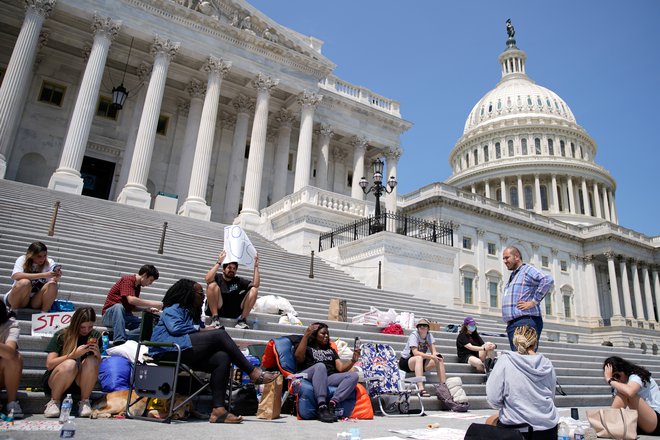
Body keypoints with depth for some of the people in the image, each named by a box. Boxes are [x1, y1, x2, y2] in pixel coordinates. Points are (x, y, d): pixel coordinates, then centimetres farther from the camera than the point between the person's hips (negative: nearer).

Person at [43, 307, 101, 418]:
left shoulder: (95, 336, 0)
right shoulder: (61, 336, -9)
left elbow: (98, 366, 3)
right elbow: (49, 364, -16)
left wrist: (98, 355, -18)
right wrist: (74, 354, -27)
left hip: (80, 383, 2)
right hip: (54, 383, -2)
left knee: (91, 361, -29)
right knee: (70, 364, -34)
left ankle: (84, 402, -13)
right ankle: (54, 402, -10)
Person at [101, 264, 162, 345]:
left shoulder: (138, 287, 13)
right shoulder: (127, 280, -13)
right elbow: (131, 300, -27)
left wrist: (147, 309, 0)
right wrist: (153, 304, -23)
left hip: (124, 316, 7)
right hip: (111, 313, -7)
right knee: (119, 306, -41)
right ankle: (119, 341, -45)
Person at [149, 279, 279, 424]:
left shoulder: (193, 314, 32)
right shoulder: (173, 309, 8)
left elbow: (199, 336, 22)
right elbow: (175, 328, -13)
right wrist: (202, 330, -8)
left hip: (187, 355, 8)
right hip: (169, 351, -8)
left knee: (222, 358, -20)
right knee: (220, 334, -21)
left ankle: (218, 409, -31)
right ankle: (254, 373, -20)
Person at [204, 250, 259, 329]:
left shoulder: (239, 281, 15)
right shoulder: (217, 277, 6)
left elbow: (256, 285, 0)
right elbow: (207, 279, -20)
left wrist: (256, 267, -5)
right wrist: (219, 263, -18)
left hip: (234, 312, 3)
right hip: (216, 309, -3)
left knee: (254, 290, -6)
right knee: (213, 285, -24)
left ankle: (242, 319, -10)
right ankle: (215, 318, -18)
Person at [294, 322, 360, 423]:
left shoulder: (331, 350, 32)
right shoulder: (307, 348, 21)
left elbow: (341, 368, 18)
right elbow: (299, 358, -4)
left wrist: (353, 360, -2)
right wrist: (306, 335, -9)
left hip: (328, 378, 4)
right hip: (308, 377, -4)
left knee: (354, 375, -20)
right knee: (320, 366, -37)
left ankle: (332, 404, -38)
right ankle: (322, 407, -44)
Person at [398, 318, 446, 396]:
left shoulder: (429, 335, 0)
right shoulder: (414, 335, -17)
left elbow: (434, 351, -7)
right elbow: (415, 352, -29)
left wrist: (435, 355, -30)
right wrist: (431, 356, -38)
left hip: (420, 362, 6)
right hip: (405, 361, -6)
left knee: (439, 359, -14)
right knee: (419, 358, -37)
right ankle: (421, 388, -45)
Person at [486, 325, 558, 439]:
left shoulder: (505, 360, -12)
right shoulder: (547, 364, -1)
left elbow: (493, 400, -13)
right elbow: (551, 397, 12)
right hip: (548, 428, 4)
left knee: (490, 421, 27)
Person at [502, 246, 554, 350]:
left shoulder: (527, 270, -2)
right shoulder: (512, 276, 25)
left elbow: (548, 281, -19)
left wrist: (533, 302, -17)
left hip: (525, 322, -9)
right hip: (511, 324, 9)